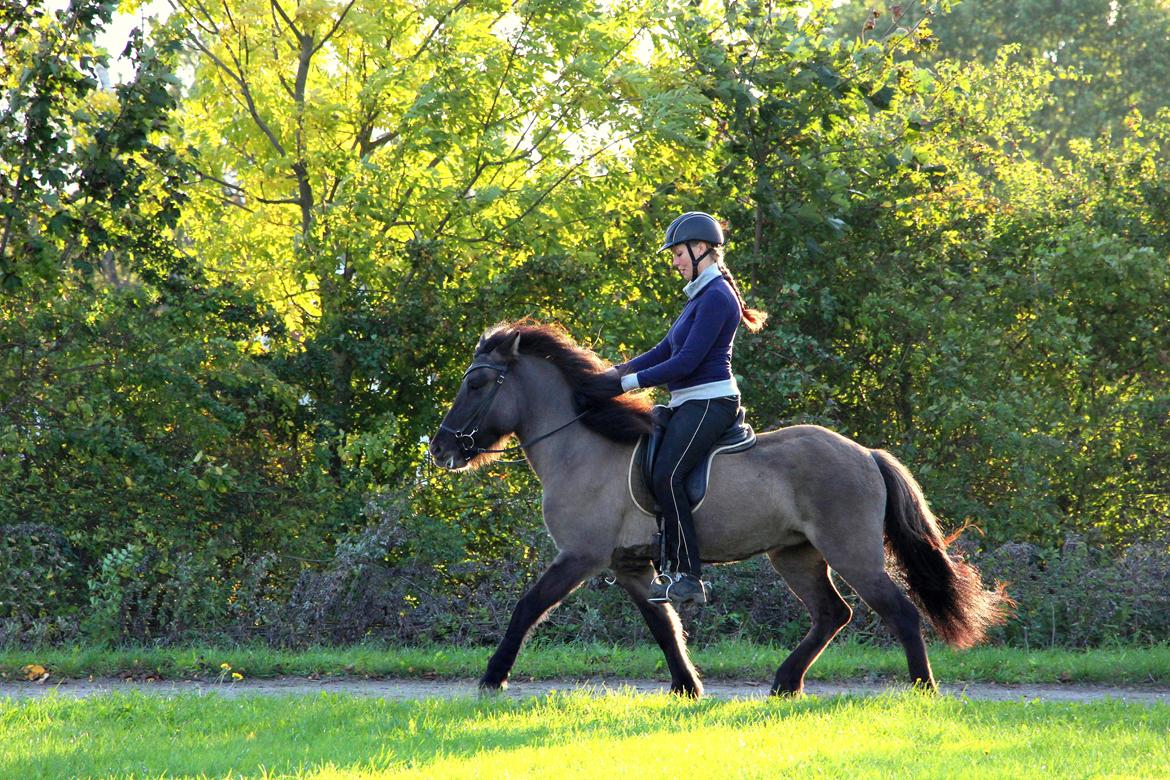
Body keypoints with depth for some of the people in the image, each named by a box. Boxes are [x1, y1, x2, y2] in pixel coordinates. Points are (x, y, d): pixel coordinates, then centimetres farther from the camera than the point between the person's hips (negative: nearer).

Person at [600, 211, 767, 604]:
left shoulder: (716, 297, -13)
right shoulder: (702, 295, 19)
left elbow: (688, 360, -19)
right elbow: (667, 349, 19)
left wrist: (631, 382, -17)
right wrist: (619, 371, 7)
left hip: (708, 402, -11)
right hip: (690, 404, 11)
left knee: (666, 476, -22)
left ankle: (689, 577, -22)